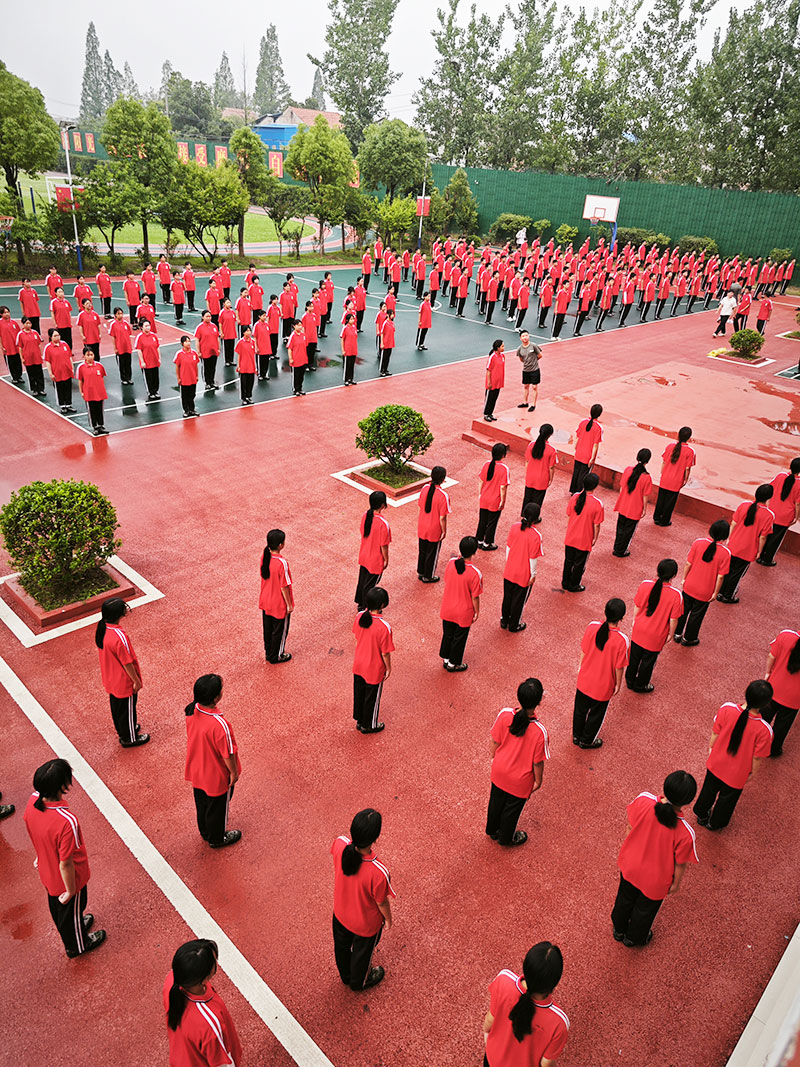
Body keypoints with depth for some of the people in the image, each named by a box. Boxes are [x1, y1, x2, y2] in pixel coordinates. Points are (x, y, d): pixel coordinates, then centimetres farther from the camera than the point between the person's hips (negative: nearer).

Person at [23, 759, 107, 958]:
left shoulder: (33, 801, -23)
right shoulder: (67, 822, -44)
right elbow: (66, 864, -30)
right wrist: (71, 891, -12)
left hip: (47, 872, 6)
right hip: (66, 879, -6)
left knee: (56, 907, 33)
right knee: (72, 910, 25)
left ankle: (73, 927, 63)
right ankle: (77, 946, 53)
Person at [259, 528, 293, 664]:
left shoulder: (264, 556, -11)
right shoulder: (282, 563, -31)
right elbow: (284, 587, -23)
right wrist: (290, 604, -11)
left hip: (265, 601, 7)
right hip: (279, 605, -6)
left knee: (267, 628, 23)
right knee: (279, 631, 16)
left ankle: (268, 653, 42)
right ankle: (276, 656, 33)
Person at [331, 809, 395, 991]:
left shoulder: (340, 844, -34)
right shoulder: (378, 872, -44)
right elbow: (381, 902, -20)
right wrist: (388, 918, -2)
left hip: (340, 913, 4)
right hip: (366, 924, -4)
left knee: (342, 947, 34)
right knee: (362, 953, 30)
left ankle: (346, 976, 65)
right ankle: (359, 982, 61)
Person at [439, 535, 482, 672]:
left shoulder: (450, 563, -18)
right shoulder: (475, 573, -30)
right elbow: (475, 597, -17)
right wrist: (477, 612, -3)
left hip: (447, 609, 4)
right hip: (463, 613, -4)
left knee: (447, 634, 26)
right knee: (459, 638, 19)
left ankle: (445, 659, 46)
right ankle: (454, 664, 39)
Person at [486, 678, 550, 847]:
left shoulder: (504, 715, -27)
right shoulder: (539, 732, -36)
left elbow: (495, 741, -9)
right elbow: (537, 762, -20)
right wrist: (538, 781, 1)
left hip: (499, 770, 3)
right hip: (520, 780, -3)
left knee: (496, 801, 30)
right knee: (512, 809, 25)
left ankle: (492, 830, 57)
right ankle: (506, 838, 52)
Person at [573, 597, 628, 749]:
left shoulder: (592, 627, -20)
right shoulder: (622, 640, -30)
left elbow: (583, 651, -5)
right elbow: (619, 667, -18)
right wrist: (618, 684, 1)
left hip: (584, 679, 3)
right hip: (603, 686, -3)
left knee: (580, 708, 26)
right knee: (596, 713, 23)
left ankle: (576, 736, 48)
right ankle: (587, 741, 43)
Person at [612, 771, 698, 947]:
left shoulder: (643, 800, -33)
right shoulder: (685, 833, -39)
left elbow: (629, 828, -12)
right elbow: (680, 865, -18)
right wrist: (676, 884, 4)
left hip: (629, 866, 2)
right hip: (655, 881, -2)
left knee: (625, 899, 33)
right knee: (645, 909, 31)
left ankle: (619, 931, 62)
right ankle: (633, 939, 60)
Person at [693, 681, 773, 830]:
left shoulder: (727, 709, -29)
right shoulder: (764, 730, -35)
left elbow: (715, 734, -12)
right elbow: (757, 757, -19)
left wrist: (710, 748, 9)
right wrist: (753, 773, 3)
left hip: (716, 764, 2)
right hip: (737, 774, -2)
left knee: (709, 789, 31)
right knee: (727, 798, 28)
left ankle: (701, 815, 57)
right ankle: (714, 823, 54)